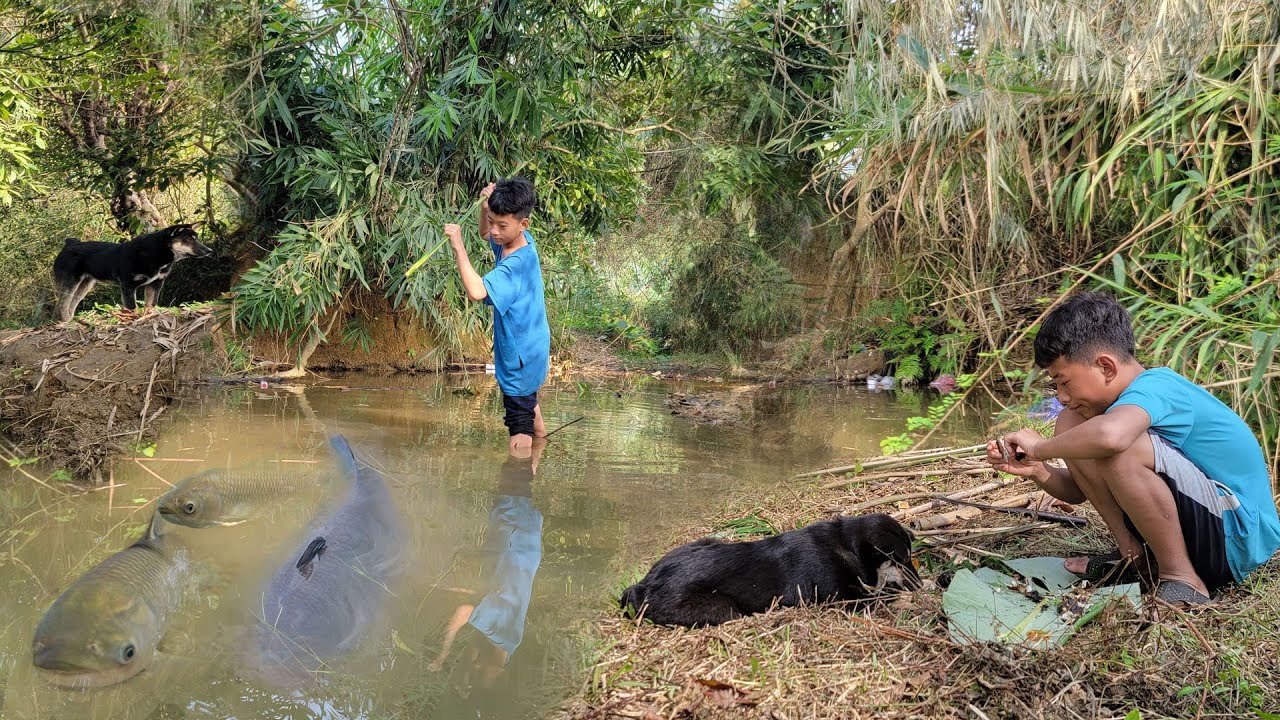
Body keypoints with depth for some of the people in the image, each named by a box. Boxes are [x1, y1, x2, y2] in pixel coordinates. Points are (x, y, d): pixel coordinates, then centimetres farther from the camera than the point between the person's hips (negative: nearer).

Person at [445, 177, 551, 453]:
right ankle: (540, 432, 60)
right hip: (533, 343, 11)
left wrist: (458, 247, -41)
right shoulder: (523, 240, -6)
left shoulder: (516, 264, -33)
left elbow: (477, 291, -48)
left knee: (519, 434, -2)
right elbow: (485, 233, 16)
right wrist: (485, 208, -6)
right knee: (528, 397, 37)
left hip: (521, 355, -11)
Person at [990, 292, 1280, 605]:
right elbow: (1078, 490, 13)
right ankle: (1133, 553, 4)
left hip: (1239, 539, -9)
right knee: (1070, 425, 1)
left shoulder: (1154, 388, -21)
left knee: (1120, 451, -34)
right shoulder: (1144, 390, 8)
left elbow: (1109, 434, -48)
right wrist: (1037, 470, -8)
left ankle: (1182, 578, -16)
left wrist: (1041, 447, -28)